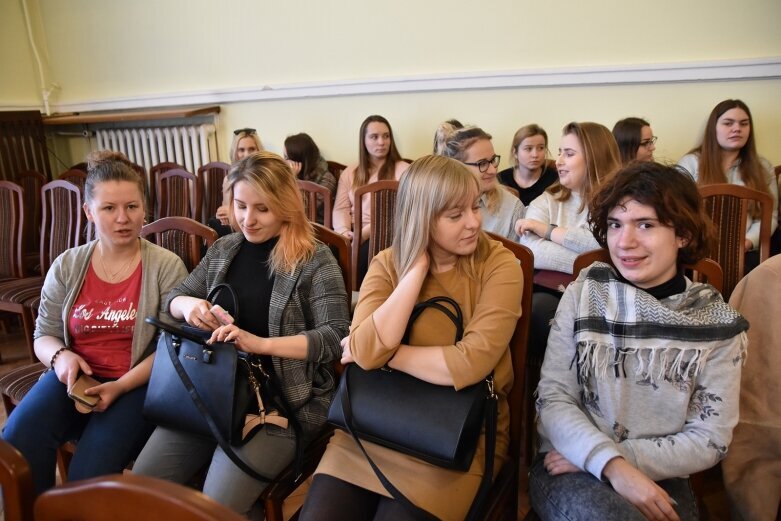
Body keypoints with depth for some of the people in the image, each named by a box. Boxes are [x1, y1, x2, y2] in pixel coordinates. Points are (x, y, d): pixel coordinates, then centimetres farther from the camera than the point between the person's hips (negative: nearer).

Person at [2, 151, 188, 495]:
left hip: (138, 384, -4)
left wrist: (121, 386, -21)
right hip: (74, 377, 4)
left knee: (89, 473, -23)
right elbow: (44, 335, 13)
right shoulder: (67, 266, 6)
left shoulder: (166, 266, -7)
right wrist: (60, 356, -11)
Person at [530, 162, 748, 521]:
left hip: (658, 480, 2)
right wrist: (611, 464, -21)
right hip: (570, 470, -1)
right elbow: (552, 399, -5)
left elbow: (709, 440, -3)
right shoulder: (583, 295, -1)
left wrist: (608, 457, -12)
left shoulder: (719, 324, 0)